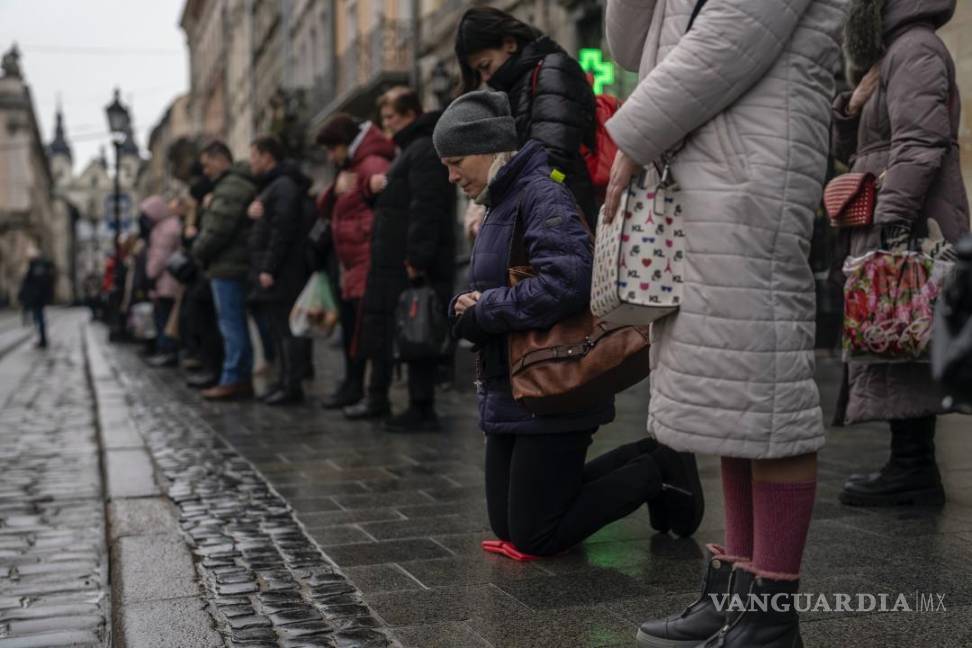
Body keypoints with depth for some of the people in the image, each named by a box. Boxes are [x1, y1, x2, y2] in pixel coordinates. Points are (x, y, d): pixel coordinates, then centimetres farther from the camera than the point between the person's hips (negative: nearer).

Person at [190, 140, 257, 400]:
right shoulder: (235, 184, 21)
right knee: (237, 324, 11)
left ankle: (232, 380, -4)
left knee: (231, 324, -7)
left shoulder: (231, 187, -13)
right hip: (235, 266, 10)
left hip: (227, 268, -10)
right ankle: (244, 378, 15)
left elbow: (218, 229, -20)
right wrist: (202, 251, 11)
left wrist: (198, 251, -5)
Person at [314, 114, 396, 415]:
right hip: (353, 266, 11)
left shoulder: (372, 165, -13)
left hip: (370, 264, -11)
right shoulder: (350, 168, 20)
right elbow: (328, 209, 19)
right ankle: (352, 388, 32)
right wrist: (336, 190, 1)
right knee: (350, 326, 19)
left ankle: (378, 398, -2)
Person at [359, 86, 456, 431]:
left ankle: (422, 409, -2)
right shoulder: (412, 148, 22)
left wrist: (416, 258, -25)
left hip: (413, 265, -11)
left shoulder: (424, 150, -12)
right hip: (399, 263, 11)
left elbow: (425, 209, -21)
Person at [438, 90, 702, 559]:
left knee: (534, 536, -2)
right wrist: (465, 306, -7)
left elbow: (567, 282, -31)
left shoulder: (541, 192, -16)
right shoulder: (502, 201, 14)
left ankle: (658, 470, 10)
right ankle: (650, 461, 21)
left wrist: (480, 314, -19)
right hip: (508, 393, 10)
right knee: (506, 526, 15)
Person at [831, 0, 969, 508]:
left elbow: (919, 143, -20)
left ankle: (913, 470, -9)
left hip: (909, 227, -10)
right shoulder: (890, 54, 24)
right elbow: (849, 150, 25)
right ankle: (912, 466, 11)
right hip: (889, 226, 10)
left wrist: (892, 218, -26)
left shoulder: (914, 47, -6)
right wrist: (851, 107, 7)